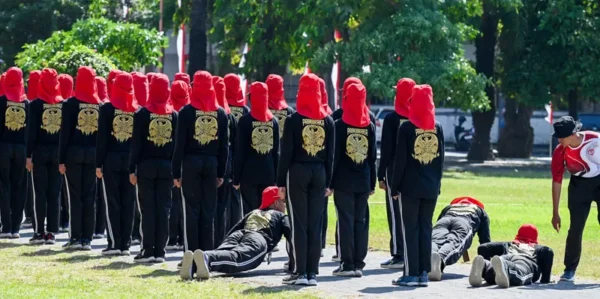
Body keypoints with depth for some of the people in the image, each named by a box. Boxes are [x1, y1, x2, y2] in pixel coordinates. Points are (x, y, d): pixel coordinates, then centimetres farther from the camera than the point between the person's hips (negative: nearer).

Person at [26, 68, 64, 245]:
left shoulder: (36, 104, -7)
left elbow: (31, 131, -9)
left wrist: (29, 155, -6)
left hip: (40, 151, -3)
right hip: (58, 151, 3)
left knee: (40, 193, 1)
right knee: (54, 194, 6)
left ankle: (39, 232, -2)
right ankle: (52, 233, 5)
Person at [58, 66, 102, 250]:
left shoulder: (70, 104, -6)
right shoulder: (100, 105, 3)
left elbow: (65, 133, -8)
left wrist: (61, 160, -6)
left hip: (74, 153, -3)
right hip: (93, 154, 3)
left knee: (75, 196, 1)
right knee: (89, 197, 6)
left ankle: (75, 238, -1)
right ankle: (87, 239, 6)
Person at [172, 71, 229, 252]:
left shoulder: (186, 111, -6)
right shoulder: (221, 113, 3)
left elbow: (180, 144, -7)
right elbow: (224, 145, 5)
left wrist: (176, 172, -2)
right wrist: (221, 172, 11)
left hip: (191, 162, -3)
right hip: (212, 163, 3)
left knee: (191, 210, 0)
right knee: (209, 211, 7)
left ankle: (192, 254, -2)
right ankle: (208, 253, 7)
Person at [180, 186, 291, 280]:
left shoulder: (252, 213, 41)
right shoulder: (281, 216, 29)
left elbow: (232, 231, 34)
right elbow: (290, 234, 14)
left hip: (238, 234, 5)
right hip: (258, 239, -5)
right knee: (238, 257, -33)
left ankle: (193, 262, -53)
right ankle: (206, 258, -63)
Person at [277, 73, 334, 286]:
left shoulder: (293, 120, -8)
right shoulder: (328, 121, 4)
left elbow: (286, 153, -8)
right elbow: (330, 155, 7)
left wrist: (281, 181, -3)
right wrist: (328, 182, 12)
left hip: (298, 172, -3)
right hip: (319, 172, 3)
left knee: (299, 223, -2)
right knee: (315, 224, 5)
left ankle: (300, 272, -5)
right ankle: (312, 273, 5)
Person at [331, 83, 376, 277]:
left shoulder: (340, 125, -7)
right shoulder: (370, 127, 4)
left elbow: (335, 155, -7)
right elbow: (373, 157, 8)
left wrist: (330, 182, -4)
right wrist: (372, 183, 14)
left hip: (343, 180, -4)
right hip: (363, 181, 4)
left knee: (345, 221, -2)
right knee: (361, 221, 7)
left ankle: (347, 264, -4)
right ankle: (358, 264, 7)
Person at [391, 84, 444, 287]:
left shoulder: (406, 128, -8)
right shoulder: (437, 128, 6)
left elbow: (400, 160, -8)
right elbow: (441, 159, 9)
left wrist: (395, 186, -2)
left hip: (410, 186, -4)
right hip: (431, 187, 4)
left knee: (410, 229, -1)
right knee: (426, 229, 8)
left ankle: (411, 274, -4)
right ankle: (424, 274, 7)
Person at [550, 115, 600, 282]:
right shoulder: (560, 152, -17)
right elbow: (556, 182, -10)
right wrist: (555, 213, -8)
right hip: (579, 185, 1)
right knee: (575, 229, -3)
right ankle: (570, 270, 8)